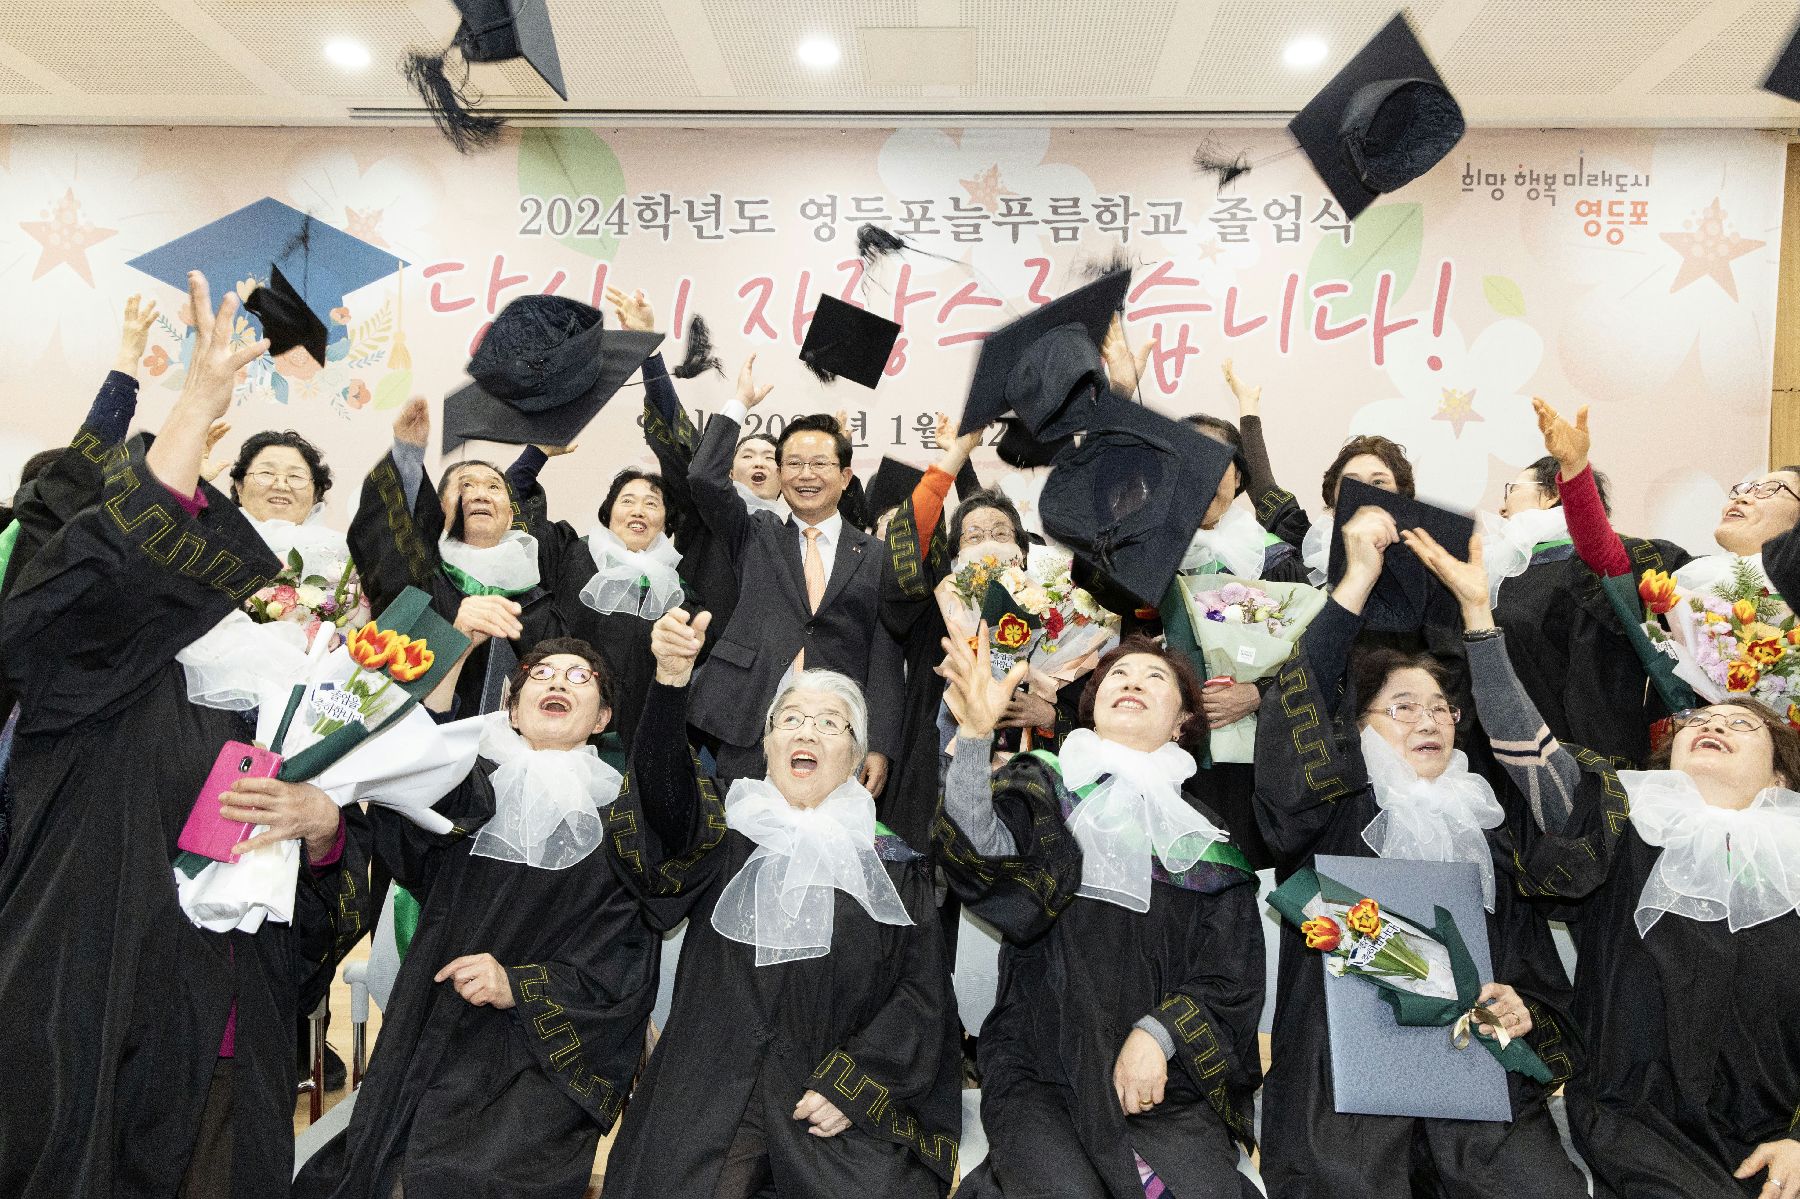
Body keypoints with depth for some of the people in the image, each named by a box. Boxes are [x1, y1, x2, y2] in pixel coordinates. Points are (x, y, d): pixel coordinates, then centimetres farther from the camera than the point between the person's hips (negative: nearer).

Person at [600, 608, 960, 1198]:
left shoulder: (891, 860, 11)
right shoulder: (727, 836, 10)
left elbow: (922, 990, 5)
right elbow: (665, 804, -12)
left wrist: (856, 1083, -8)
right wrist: (671, 684, -27)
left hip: (844, 1106, 1)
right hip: (712, 1094, 0)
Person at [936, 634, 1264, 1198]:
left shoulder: (1203, 832, 13)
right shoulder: (1047, 782, 7)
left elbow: (1234, 976, 9)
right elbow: (977, 851, -14)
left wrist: (1158, 1035, -9)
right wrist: (974, 735, -30)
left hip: (1161, 1075, 3)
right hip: (1040, 1071, -2)